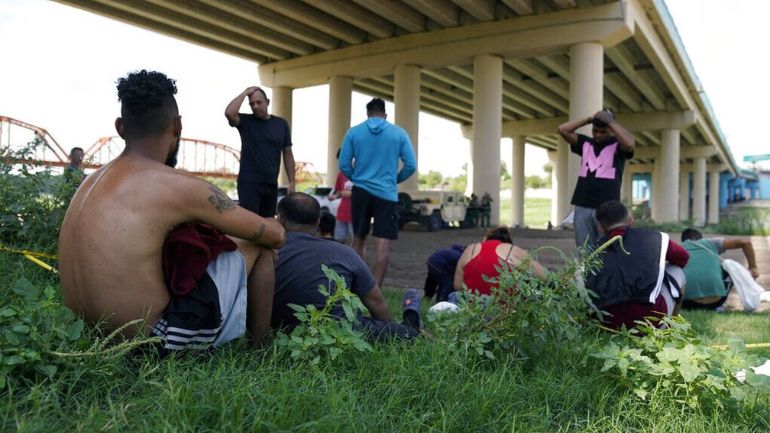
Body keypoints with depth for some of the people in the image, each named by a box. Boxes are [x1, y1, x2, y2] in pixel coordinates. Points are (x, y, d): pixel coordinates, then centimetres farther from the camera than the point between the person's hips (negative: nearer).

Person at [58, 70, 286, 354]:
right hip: (157, 341, -8)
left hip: (97, 336, 8)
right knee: (258, 247, 6)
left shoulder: (93, 181, 7)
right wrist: (271, 226, 19)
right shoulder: (177, 185, -16)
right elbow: (275, 235, -6)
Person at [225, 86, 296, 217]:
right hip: (248, 183, -3)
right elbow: (229, 113, -23)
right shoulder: (245, 121, -1)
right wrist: (245, 93, -12)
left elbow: (287, 154, 8)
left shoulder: (281, 124, 6)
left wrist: (292, 182, 3)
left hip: (271, 183, 4)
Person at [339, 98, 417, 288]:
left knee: (358, 239, 16)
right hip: (387, 194, -2)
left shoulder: (353, 132, 3)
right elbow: (411, 166, -1)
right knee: (383, 243, -2)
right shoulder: (399, 133, 2)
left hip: (361, 192, 2)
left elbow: (344, 165, 1)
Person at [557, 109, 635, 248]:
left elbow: (630, 144, -19)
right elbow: (562, 130, 8)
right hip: (582, 207, 4)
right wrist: (589, 119, 5)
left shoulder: (618, 145, 4)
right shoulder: (585, 143, 15)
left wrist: (610, 121, -10)